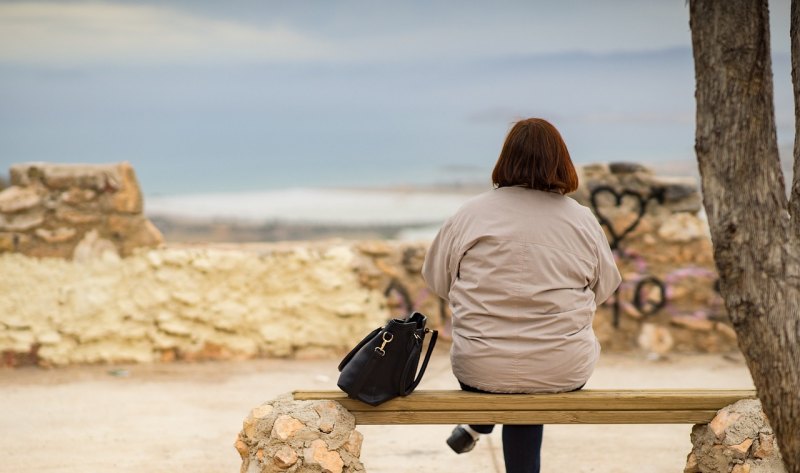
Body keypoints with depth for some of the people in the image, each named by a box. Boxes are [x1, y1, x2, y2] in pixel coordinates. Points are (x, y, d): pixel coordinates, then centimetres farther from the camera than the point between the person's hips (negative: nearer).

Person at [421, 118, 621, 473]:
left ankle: (478, 425, 42)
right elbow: (604, 288, 6)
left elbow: (438, 280, 3)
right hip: (565, 372, 1)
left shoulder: (470, 215, -7)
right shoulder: (583, 221, -5)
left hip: (481, 372, 0)